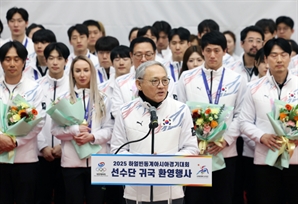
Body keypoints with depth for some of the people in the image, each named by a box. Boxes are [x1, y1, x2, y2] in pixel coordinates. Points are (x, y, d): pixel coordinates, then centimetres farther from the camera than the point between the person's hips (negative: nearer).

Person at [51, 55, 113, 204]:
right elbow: (55, 130, 0)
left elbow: (109, 130, 3)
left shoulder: (102, 99, 11)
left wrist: (92, 137, -14)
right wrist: (75, 130, -16)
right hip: (72, 161, -1)